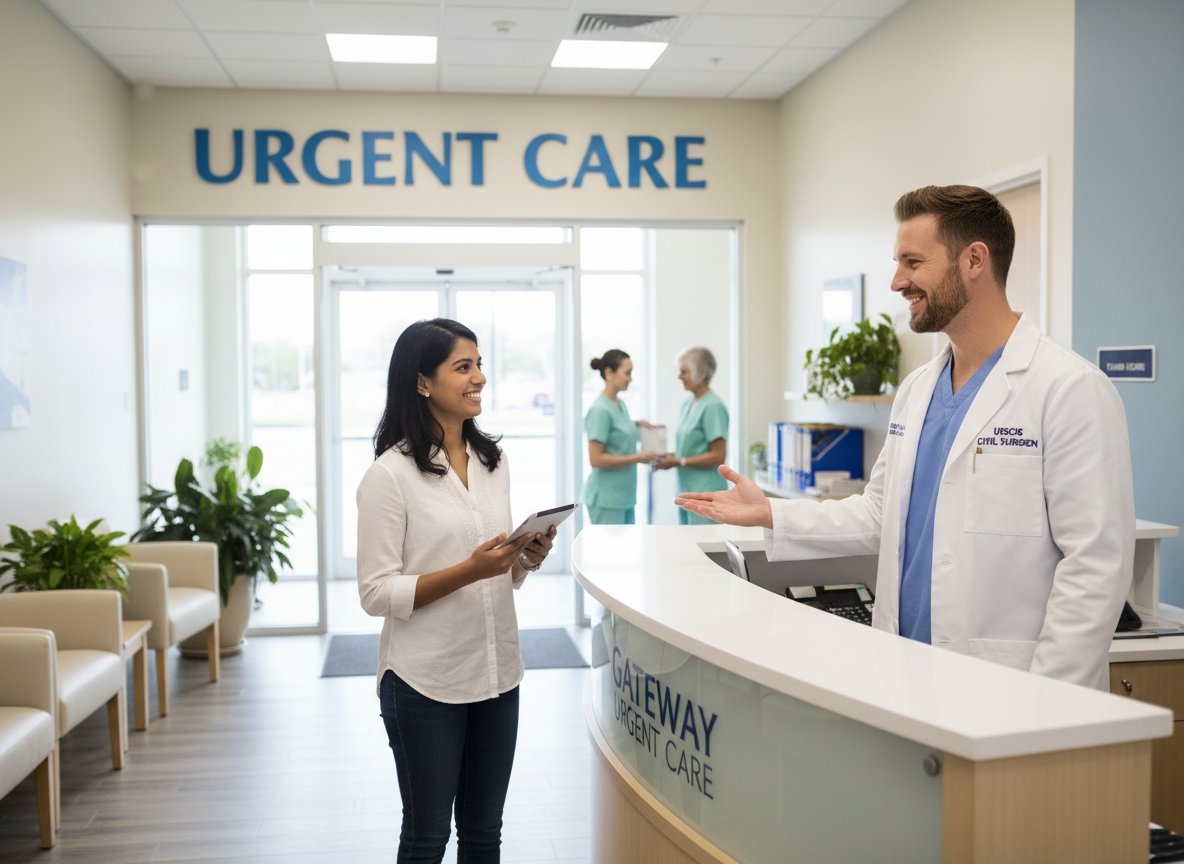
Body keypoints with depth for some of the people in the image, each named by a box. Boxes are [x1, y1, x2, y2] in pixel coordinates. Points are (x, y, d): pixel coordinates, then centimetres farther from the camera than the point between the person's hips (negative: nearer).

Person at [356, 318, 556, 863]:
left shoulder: (493, 463, 8)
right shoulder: (390, 474, -13)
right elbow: (376, 594, -14)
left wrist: (528, 560, -5)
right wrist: (468, 571, -24)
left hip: (496, 674, 6)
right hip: (425, 682, -6)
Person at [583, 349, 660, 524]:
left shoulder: (620, 405, 11)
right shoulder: (600, 410, -16)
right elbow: (596, 459, -19)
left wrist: (637, 425, 7)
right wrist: (637, 458, -17)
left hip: (624, 497, 9)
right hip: (605, 499, -9)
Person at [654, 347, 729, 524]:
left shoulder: (712, 407, -13)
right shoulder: (688, 405, 13)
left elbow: (718, 456, -16)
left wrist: (678, 462, -15)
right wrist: (670, 456, 2)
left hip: (705, 494, -9)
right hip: (687, 492, 9)